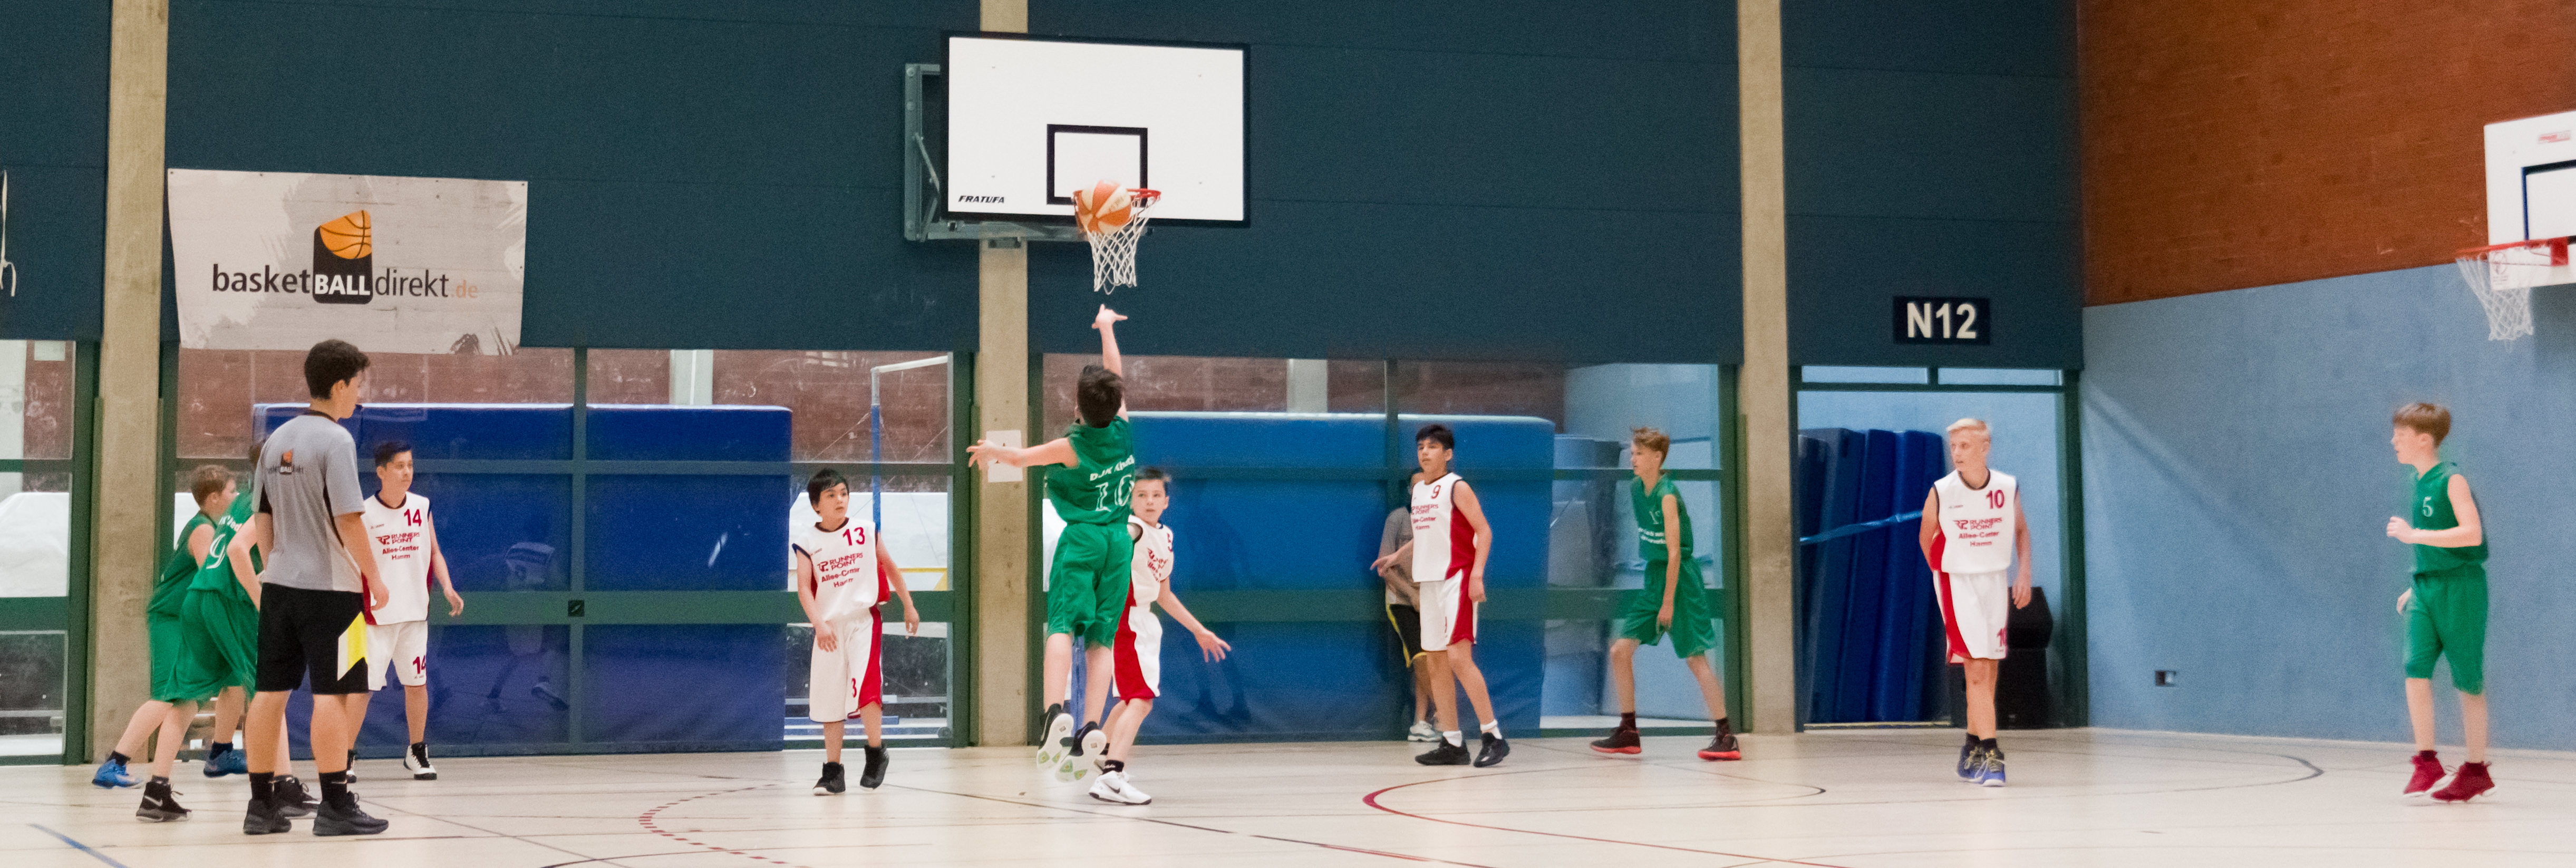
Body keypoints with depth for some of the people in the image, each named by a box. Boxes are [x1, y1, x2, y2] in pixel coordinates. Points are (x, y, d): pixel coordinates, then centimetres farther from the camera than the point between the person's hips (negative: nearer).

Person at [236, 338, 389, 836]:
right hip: (329, 586, -7)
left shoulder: (277, 440, 11)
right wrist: (374, 577, -8)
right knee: (332, 693, -4)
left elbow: (263, 519, 15)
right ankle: (335, 805, -3)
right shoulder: (335, 440, -12)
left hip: (280, 584, 8)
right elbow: (348, 520, -16)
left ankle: (262, 804, 13)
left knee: (271, 691, 8)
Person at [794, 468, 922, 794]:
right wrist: (819, 624, -24)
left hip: (864, 619, -2)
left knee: (865, 686, -20)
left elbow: (890, 566, 12)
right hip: (829, 626, 2)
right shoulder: (806, 541, -2)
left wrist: (909, 605, 15)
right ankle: (832, 772, 15)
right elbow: (804, 588, -10)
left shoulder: (866, 531, 0)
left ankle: (876, 752, -1)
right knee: (829, 697, 6)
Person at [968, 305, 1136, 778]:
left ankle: (1057, 711, -33)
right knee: (1102, 638, 2)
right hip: (1120, 542, 4)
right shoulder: (1124, 430, 0)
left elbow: (1022, 456, 9)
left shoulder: (1072, 446, -9)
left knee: (1063, 627, -12)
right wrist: (1106, 327, 30)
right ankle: (1092, 728, -8)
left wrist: (993, 452, 30)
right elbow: (1117, 376, 16)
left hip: (1081, 539, -4)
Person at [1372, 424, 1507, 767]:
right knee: (1435, 661, 7)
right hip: (1428, 582, 8)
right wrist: (1397, 556, 15)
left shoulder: (1456, 488, -7)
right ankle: (1452, 743, 12)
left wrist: (1477, 575, -20)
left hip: (1455, 580, -8)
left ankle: (1493, 736, -12)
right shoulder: (1418, 488, 14)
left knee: (1458, 656, -17)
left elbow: (1483, 531, -11)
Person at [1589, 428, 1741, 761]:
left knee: (1695, 658, -8)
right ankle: (1628, 733, 13)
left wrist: (1669, 602, -19)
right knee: (1620, 651, 4)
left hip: (1679, 578, -8)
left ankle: (1726, 737, -2)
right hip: (1652, 577, 8)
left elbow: (1674, 553, -19)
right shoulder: (1635, 489, 7)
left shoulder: (1667, 496, -18)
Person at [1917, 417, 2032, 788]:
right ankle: (1990, 755, -16)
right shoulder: (1941, 493, -12)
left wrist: (2024, 573, 2)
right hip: (1957, 582, -3)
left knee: (1988, 672, 9)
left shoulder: (2008, 488, -5)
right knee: (1978, 669, -14)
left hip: (1995, 581, 4)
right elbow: (1926, 538, 4)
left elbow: (2021, 528, 12)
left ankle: (1973, 749, 24)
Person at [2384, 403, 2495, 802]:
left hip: (2460, 588, -7)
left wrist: (2414, 535, -23)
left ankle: (2476, 769, 13)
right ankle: (2427, 762, -3)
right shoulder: (2420, 484, 12)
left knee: (2467, 680, 3)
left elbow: (2471, 534, -23)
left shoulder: (2452, 480, -12)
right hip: (2426, 590, 7)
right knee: (2416, 669, -8)